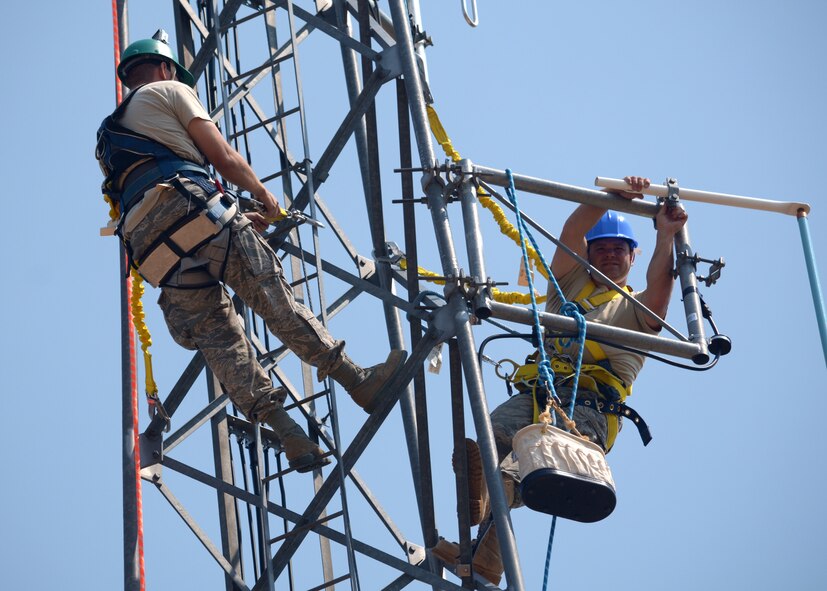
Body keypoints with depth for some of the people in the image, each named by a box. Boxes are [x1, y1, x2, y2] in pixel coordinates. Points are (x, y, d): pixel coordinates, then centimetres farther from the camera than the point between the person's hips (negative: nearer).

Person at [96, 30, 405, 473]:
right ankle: (359, 382, -9)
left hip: (153, 250, 6)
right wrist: (263, 193, 27)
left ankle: (290, 436, -13)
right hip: (192, 212, -6)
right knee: (276, 302, -7)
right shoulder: (168, 91, 18)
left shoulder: (111, 136, 37)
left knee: (220, 340, -2)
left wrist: (240, 220, 38)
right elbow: (224, 157, 10)